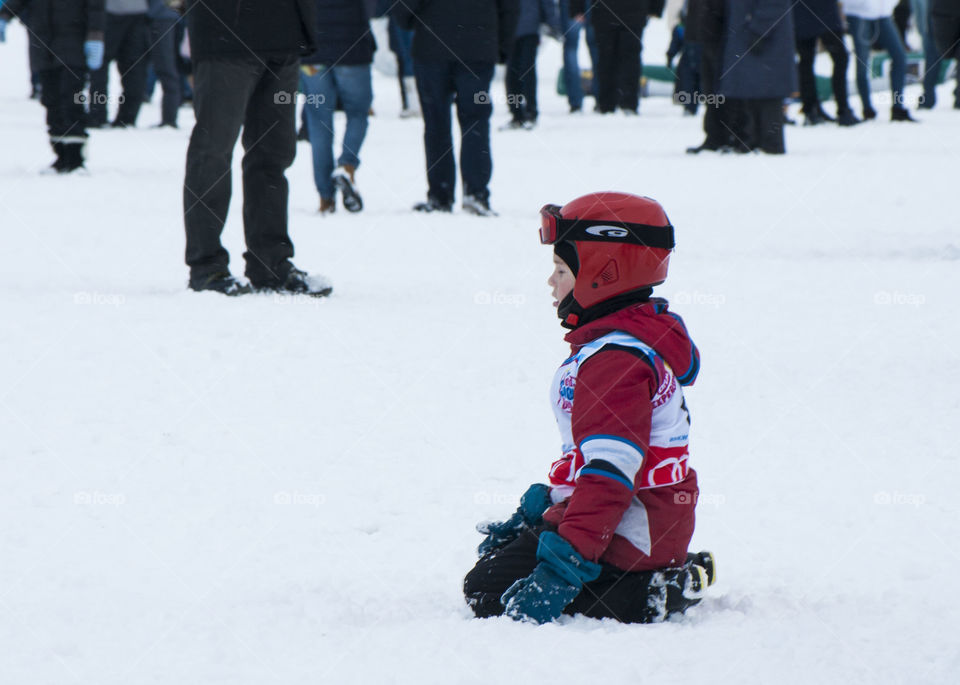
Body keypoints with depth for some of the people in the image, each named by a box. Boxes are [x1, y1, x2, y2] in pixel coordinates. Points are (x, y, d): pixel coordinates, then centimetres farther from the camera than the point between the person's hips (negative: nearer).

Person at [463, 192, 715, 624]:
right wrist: (534, 514, 24)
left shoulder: (615, 360, -20)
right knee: (498, 548, 24)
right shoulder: (648, 336, 15)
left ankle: (645, 599, -15)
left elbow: (608, 476, -28)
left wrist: (563, 569, -32)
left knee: (490, 591, -16)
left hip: (625, 537, -11)